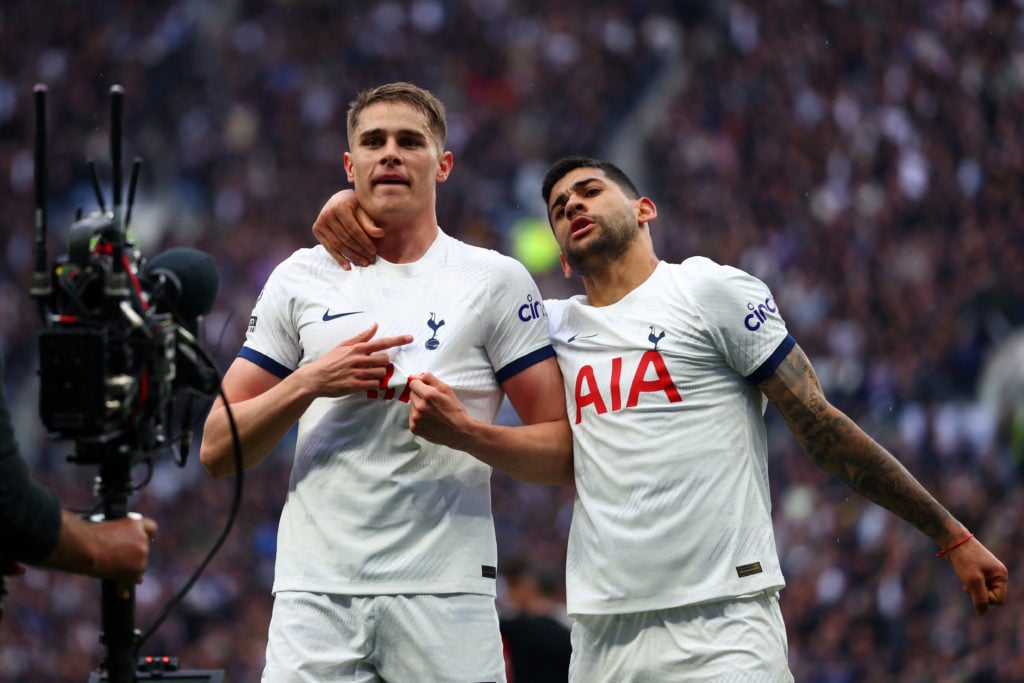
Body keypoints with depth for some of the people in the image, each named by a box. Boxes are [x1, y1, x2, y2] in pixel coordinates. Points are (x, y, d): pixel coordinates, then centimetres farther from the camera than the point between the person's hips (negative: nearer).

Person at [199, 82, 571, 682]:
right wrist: (309, 383, -5)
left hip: (445, 593, -1)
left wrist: (463, 431, -14)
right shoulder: (300, 280, 12)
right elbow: (217, 451, 10)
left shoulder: (496, 281, 6)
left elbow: (563, 455, 3)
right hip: (316, 595, 1)